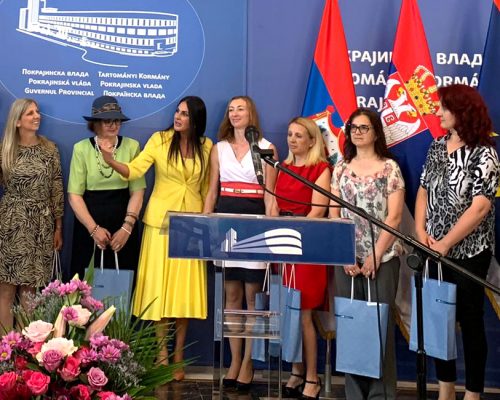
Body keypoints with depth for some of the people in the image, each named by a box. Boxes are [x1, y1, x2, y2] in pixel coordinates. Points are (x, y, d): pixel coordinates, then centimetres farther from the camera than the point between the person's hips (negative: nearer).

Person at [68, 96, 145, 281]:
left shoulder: (132, 146, 1)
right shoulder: (81, 148, 0)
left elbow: (137, 191, -2)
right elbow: (74, 194, -3)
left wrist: (127, 227, -12)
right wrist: (94, 229, -11)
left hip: (123, 228, 0)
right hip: (88, 227, 0)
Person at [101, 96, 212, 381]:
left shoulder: (206, 147, 5)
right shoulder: (160, 140, -1)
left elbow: (208, 189, 11)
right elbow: (135, 170, -12)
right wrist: (111, 161, -31)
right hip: (161, 222, -1)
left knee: (184, 289, 2)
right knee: (159, 286, 1)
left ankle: (178, 356, 13)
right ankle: (162, 355, 11)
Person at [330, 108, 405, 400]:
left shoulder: (390, 167, 1)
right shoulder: (341, 169, 11)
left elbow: (394, 217, -5)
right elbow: (334, 216, 8)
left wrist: (374, 257, -12)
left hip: (383, 258, -3)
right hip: (347, 259, 3)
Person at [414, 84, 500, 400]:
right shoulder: (438, 146, 7)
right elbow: (424, 191, 11)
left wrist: (445, 243, -19)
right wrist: (421, 232, -3)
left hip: (468, 252, -6)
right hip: (435, 252, 6)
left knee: (470, 320, 4)